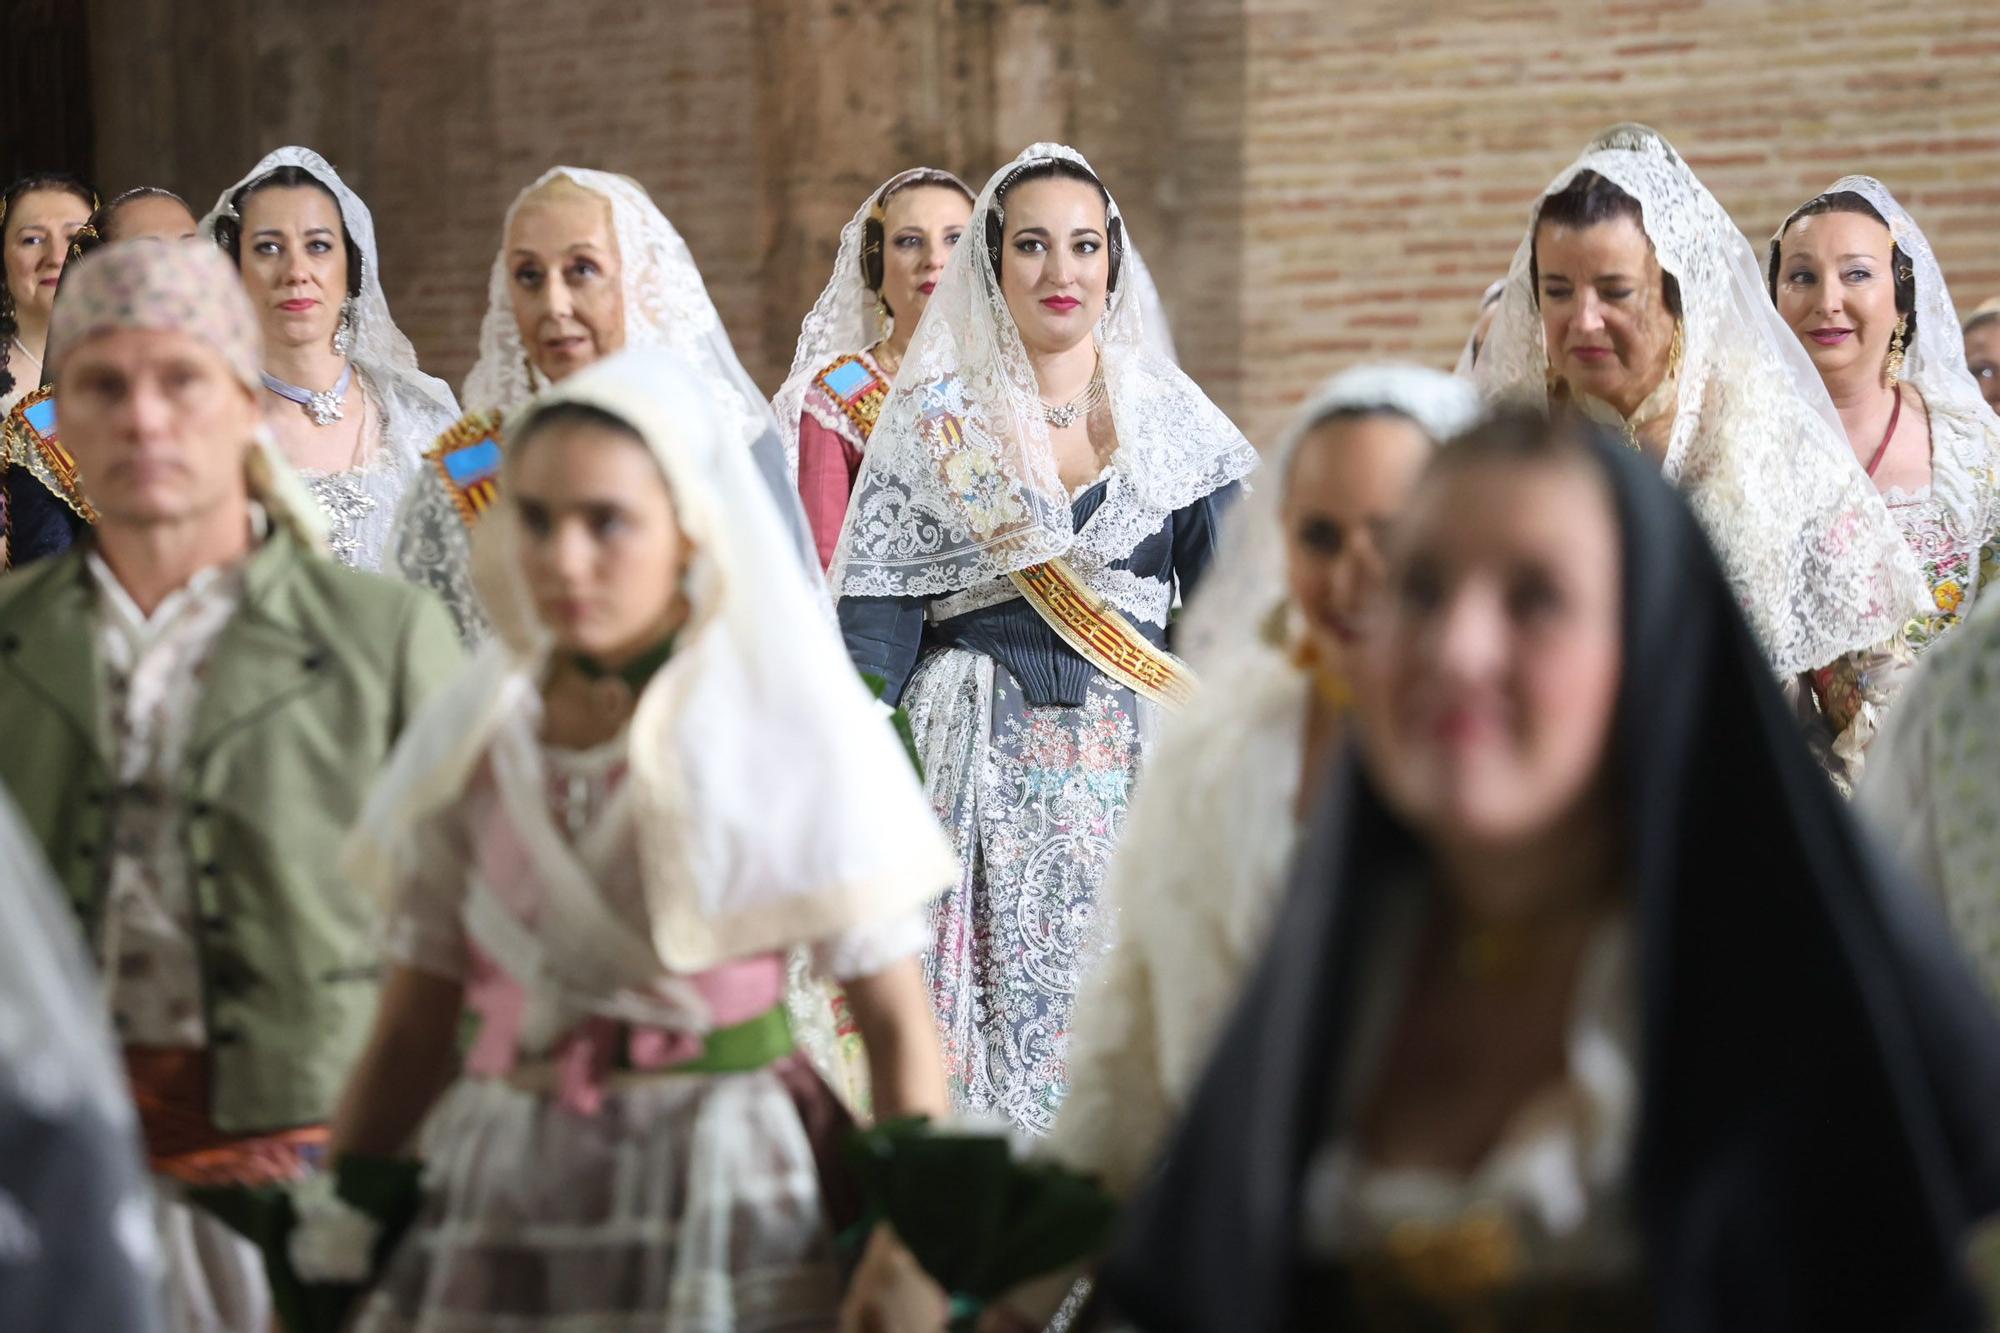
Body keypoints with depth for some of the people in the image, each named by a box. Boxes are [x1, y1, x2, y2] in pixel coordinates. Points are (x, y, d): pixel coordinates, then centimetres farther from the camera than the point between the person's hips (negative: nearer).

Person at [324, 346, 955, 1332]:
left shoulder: (793, 731, -4)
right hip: (496, 1202, 3)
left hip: (719, 1203, -3)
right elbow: (412, 1030, 9)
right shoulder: (476, 739, 5)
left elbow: (896, 1028, -4)